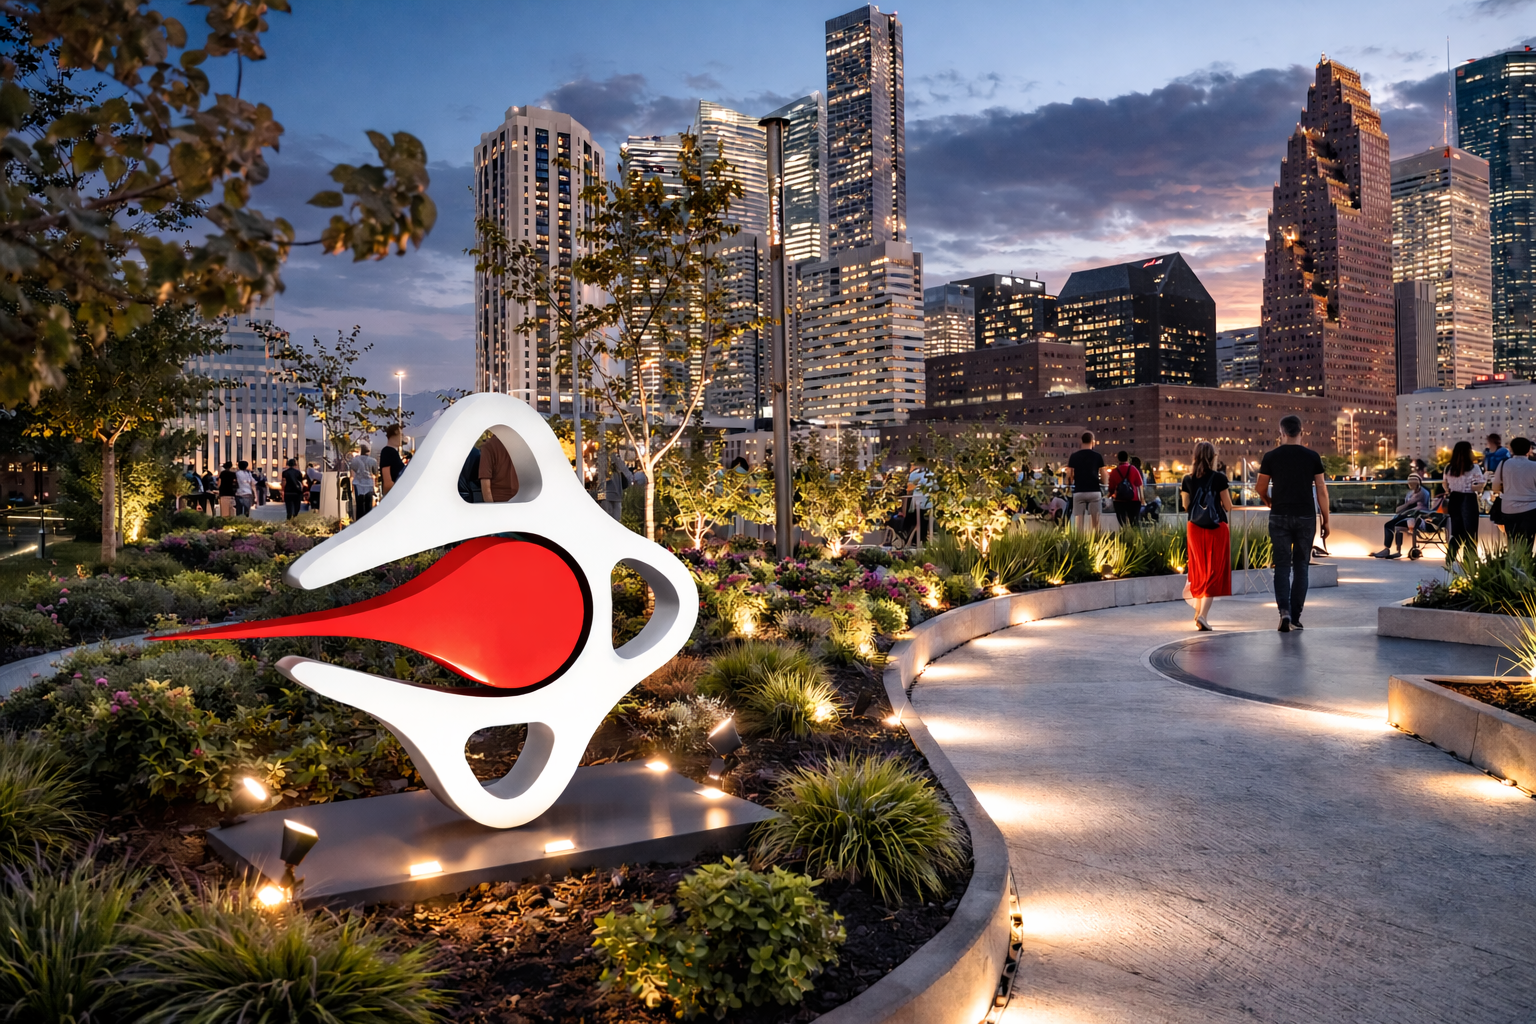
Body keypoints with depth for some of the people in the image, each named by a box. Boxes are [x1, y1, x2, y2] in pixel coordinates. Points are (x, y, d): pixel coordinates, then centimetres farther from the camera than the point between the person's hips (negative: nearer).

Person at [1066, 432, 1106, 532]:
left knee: (1078, 523, 0)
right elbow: (1103, 478, 3)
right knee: (1095, 522, 3)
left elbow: (1069, 477, 3)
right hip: (1094, 491, -1)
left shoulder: (1074, 456, 4)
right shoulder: (1097, 456, 2)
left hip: (1079, 492, 1)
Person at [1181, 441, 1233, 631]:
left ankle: (1199, 610, 29)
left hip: (1195, 528, 3)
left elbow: (1186, 506, 5)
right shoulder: (1219, 478, -9)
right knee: (1214, 572, -1)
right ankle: (1203, 614, -13)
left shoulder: (1188, 480, -1)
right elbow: (1228, 506, -5)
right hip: (1217, 528, -3)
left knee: (1199, 570, 18)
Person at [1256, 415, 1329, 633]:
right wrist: (1325, 520, 7)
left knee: (1282, 565, 5)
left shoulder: (1271, 456, -1)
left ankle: (1284, 610, -15)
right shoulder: (1312, 457, 0)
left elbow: (1260, 488, 4)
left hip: (1280, 516, -1)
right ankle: (1295, 617, 12)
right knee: (1301, 566, 10)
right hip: (1306, 517, 1)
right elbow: (1321, 490, 0)